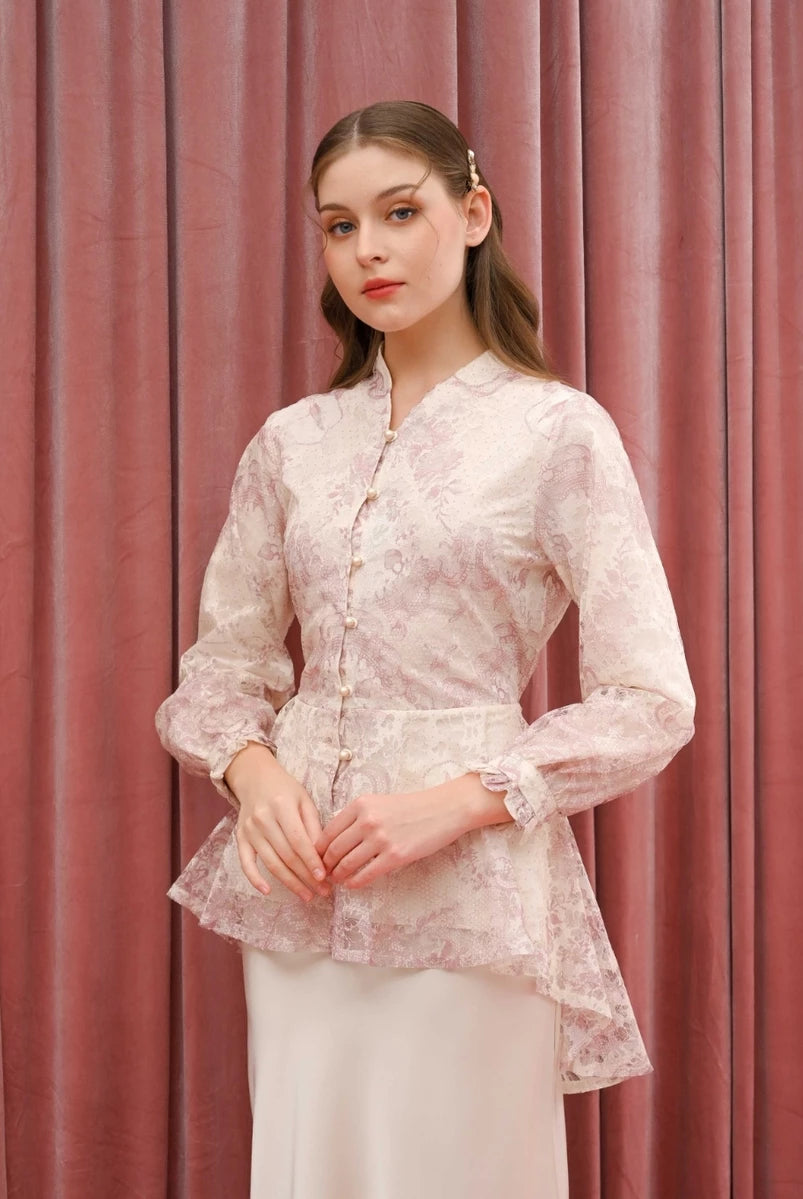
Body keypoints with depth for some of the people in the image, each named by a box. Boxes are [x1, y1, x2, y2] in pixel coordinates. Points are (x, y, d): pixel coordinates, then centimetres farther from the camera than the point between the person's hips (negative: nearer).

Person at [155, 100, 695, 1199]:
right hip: (298, 879, 4)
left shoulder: (559, 429, -5)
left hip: (468, 880, -4)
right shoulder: (291, 442, 7)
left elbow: (651, 704, -8)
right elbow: (223, 661, 12)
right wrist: (251, 767, -9)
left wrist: (457, 800, -17)